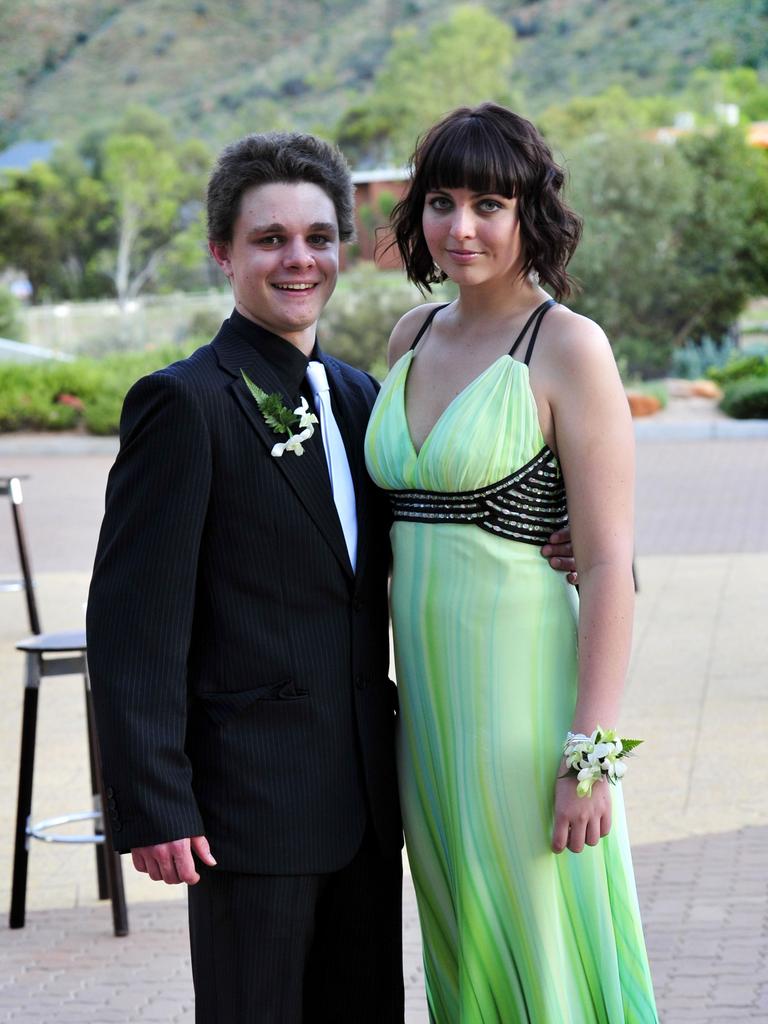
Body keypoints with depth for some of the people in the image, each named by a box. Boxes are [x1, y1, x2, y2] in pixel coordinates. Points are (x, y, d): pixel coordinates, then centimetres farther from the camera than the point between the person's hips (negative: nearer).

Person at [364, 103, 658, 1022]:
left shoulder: (567, 345, -10)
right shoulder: (413, 337, 10)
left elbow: (609, 566, -13)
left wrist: (590, 755, -17)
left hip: (525, 692, -6)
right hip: (425, 696, 7)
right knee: (462, 949, 14)